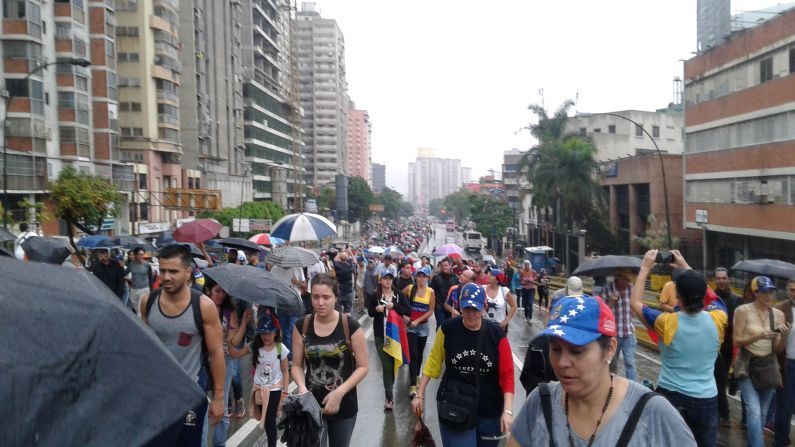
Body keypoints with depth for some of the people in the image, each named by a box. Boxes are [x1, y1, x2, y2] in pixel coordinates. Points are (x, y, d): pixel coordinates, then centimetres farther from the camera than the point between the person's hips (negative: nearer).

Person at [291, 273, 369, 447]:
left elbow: (362, 367, -8)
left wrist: (340, 391, -20)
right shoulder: (301, 326, -6)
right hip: (312, 403, 1)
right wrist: (302, 386, -17)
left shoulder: (350, 326, -13)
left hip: (344, 405, -1)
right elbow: (297, 365, 2)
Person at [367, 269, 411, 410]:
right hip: (380, 335, -1)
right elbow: (370, 313, 8)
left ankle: (388, 392, 32)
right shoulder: (375, 296, -2)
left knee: (393, 363, 10)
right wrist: (376, 309, -13)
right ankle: (389, 396, -2)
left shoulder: (399, 295, -2)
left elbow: (408, 312, -7)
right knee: (386, 365, -5)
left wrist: (395, 306, -19)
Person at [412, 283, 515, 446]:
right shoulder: (448, 329, -10)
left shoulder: (496, 334, -9)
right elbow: (433, 363, 1)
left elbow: (507, 375, -9)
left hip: (489, 411, 2)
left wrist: (507, 410, -18)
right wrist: (419, 395, 2)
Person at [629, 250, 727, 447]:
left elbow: (635, 303, -4)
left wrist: (645, 269, 1)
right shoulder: (717, 319, -10)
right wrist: (686, 268, 15)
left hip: (670, 397, -2)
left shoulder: (668, 323, -18)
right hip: (707, 400, 3)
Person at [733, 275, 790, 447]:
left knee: (763, 413, 11)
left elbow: (778, 349, 3)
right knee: (754, 411, -14)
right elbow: (737, 341, -10)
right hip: (747, 365, -4)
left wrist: (785, 336, -17)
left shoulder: (778, 314, 2)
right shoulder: (743, 310, -9)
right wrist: (758, 336, -25)